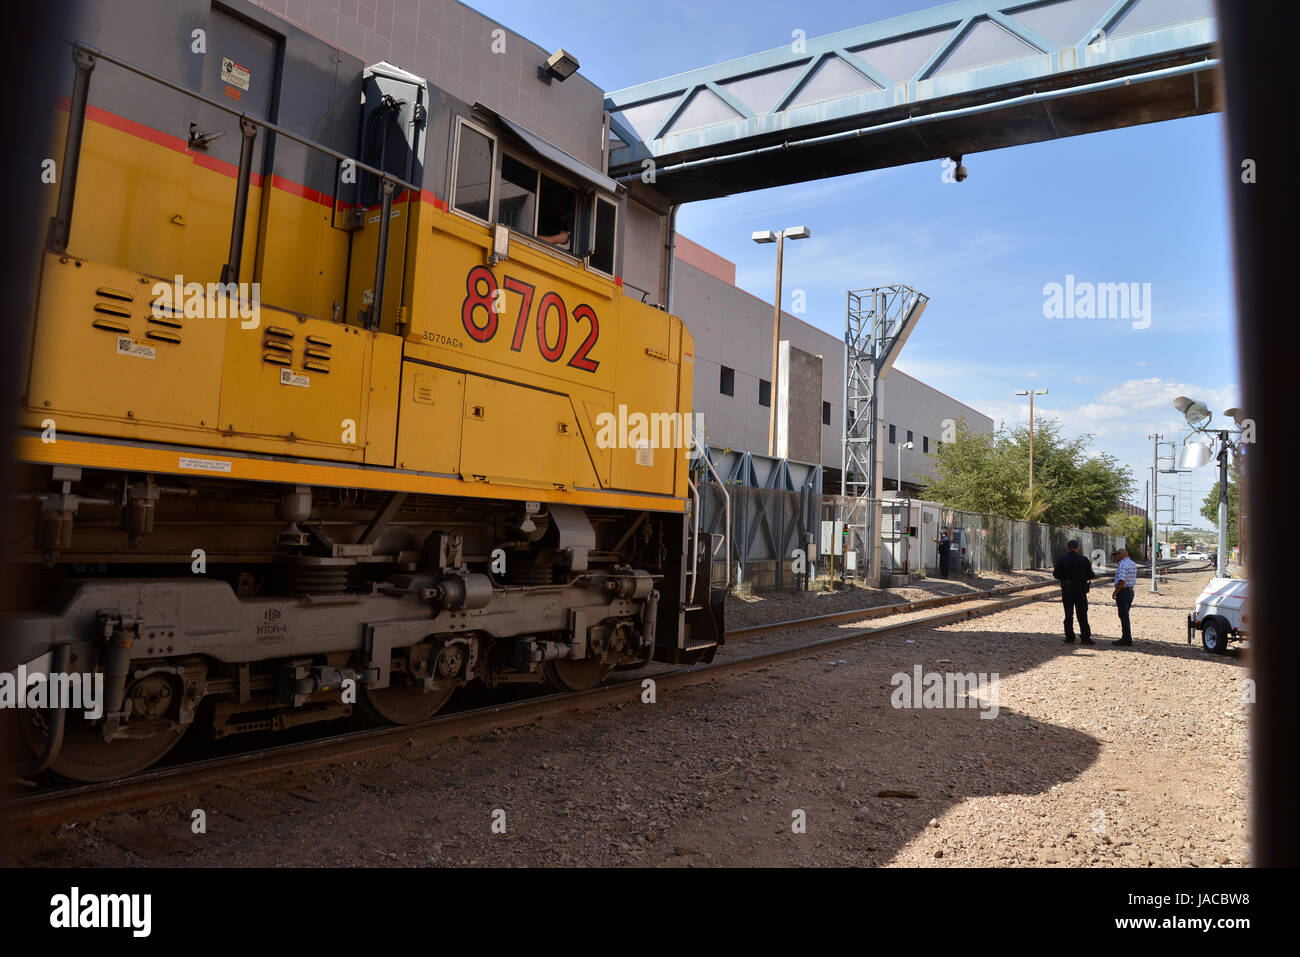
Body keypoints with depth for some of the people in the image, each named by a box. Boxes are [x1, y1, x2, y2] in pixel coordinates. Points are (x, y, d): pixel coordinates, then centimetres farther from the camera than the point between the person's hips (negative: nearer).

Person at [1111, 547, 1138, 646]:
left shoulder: (1123, 564, -17)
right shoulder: (1133, 564, 12)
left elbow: (1122, 581, -24)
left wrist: (1115, 592, -14)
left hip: (1123, 592, -10)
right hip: (1130, 591, 10)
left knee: (1124, 616, -4)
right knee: (1125, 616, 16)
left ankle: (1127, 639, -2)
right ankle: (1126, 637, 21)